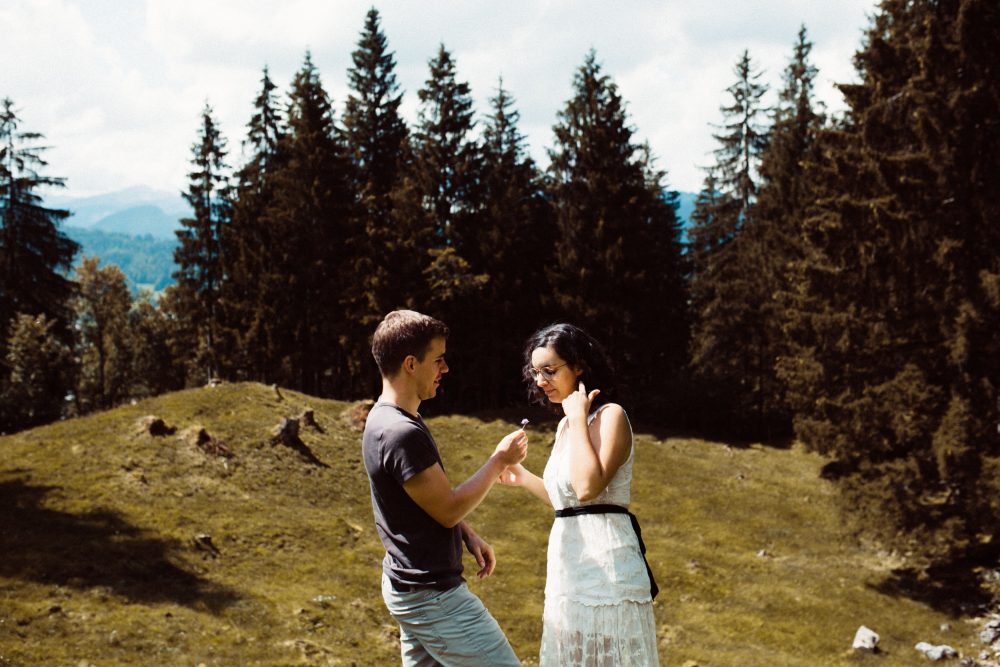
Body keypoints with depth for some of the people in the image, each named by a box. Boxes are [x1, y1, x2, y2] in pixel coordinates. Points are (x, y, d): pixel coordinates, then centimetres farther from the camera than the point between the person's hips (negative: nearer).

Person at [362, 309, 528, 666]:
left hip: (411, 586, 10)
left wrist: (469, 536, 10)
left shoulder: (388, 419, 9)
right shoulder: (401, 434, -24)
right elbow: (448, 509, -19)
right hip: (432, 595, -10)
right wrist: (499, 461, -9)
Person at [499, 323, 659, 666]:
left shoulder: (610, 416, -11)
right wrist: (523, 478, 20)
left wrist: (579, 419, -18)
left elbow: (587, 488, -26)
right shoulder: (565, 425, 14)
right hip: (571, 566, 9)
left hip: (604, 561, -9)